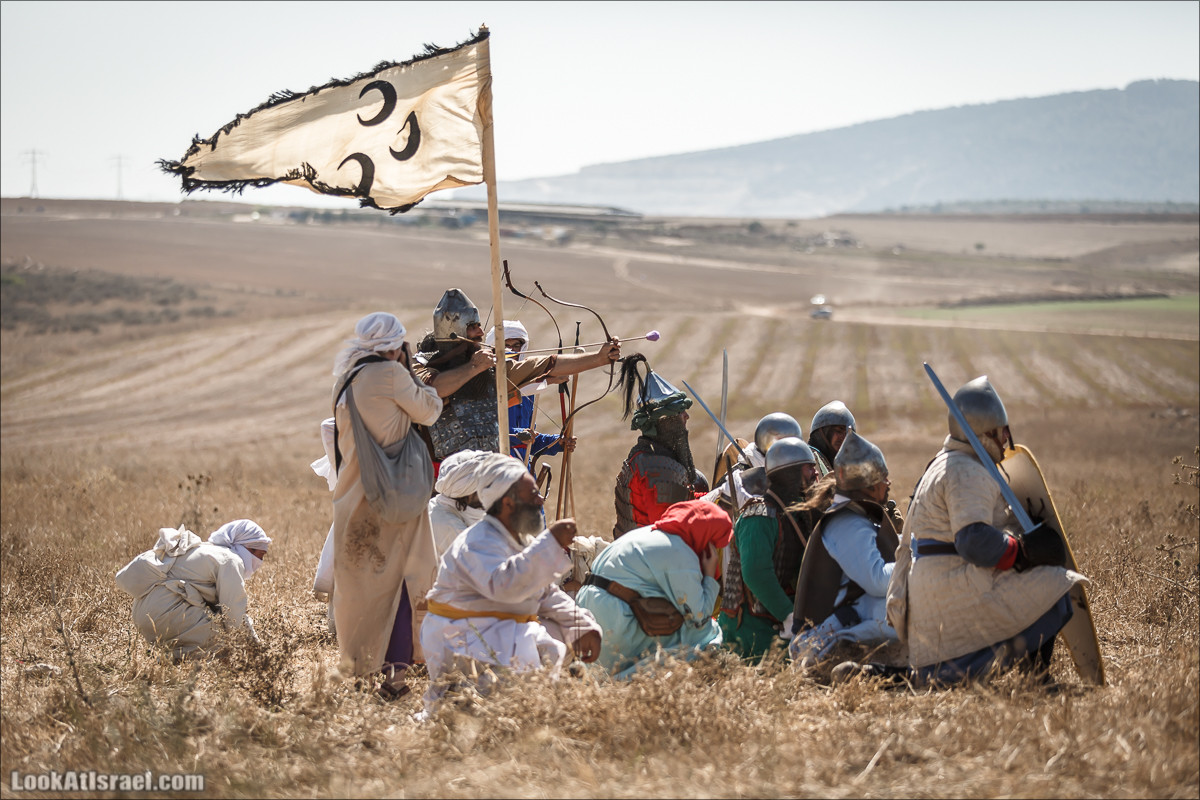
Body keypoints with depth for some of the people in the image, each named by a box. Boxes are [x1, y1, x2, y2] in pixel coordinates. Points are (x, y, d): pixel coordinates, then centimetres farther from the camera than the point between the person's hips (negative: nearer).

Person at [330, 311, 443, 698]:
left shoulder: (346, 379, 10)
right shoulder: (391, 375, -11)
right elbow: (429, 411, -1)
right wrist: (408, 369, 10)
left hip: (353, 494, 7)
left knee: (359, 577, 13)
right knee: (403, 575, -3)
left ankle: (357, 667, 19)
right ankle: (394, 667, -10)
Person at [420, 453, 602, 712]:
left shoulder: (523, 541, 14)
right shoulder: (479, 543, -19)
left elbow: (548, 595, 17)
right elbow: (503, 585, -39)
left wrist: (582, 627, 2)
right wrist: (551, 543, -39)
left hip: (506, 633, 10)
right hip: (464, 640, -10)